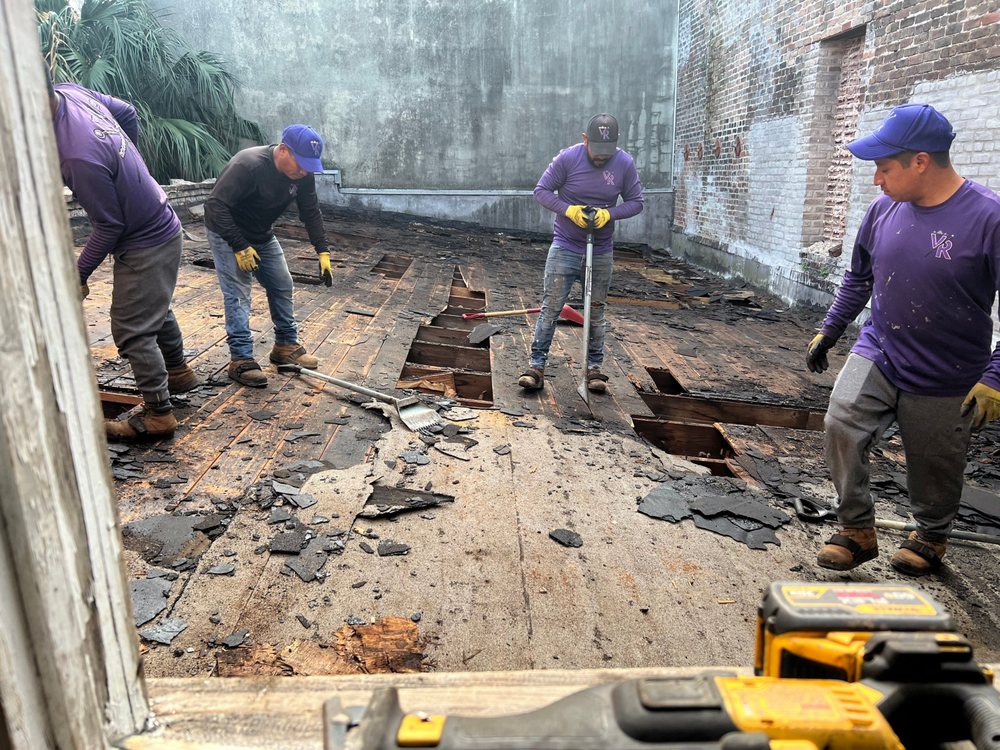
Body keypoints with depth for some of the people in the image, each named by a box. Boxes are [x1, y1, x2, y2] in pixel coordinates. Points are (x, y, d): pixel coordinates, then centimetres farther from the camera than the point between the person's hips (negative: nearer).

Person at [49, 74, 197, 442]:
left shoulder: (78, 156, -34)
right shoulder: (70, 91, -9)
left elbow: (109, 226, -23)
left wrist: (79, 274, -12)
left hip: (145, 245, -9)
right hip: (160, 226, 9)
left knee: (131, 329, -2)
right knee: (155, 309, 25)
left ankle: (158, 414, 8)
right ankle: (179, 372, 44)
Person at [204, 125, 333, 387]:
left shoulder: (302, 173, -13)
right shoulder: (248, 165, -33)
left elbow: (311, 213, -2)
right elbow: (216, 206, -32)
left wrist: (323, 252, -10)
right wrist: (240, 247, -31)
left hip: (262, 236, 7)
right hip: (228, 234, -7)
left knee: (282, 285, 7)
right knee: (238, 294, -12)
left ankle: (286, 346, 19)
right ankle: (241, 360, -8)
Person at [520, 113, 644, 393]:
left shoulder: (625, 164, -6)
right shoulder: (567, 158, -11)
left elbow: (635, 202, 2)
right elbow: (541, 190, -5)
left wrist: (609, 213, -17)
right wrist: (569, 210, -20)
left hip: (602, 251, 2)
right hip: (565, 246, -2)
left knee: (596, 310, 9)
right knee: (551, 306, -4)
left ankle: (595, 367, 20)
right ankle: (537, 365, 2)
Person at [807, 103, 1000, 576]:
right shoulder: (883, 211, -3)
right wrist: (828, 332, 15)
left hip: (946, 382, -3)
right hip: (877, 355, 3)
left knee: (935, 472, 11)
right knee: (841, 424, -18)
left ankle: (930, 538, 42)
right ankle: (857, 531, 1)